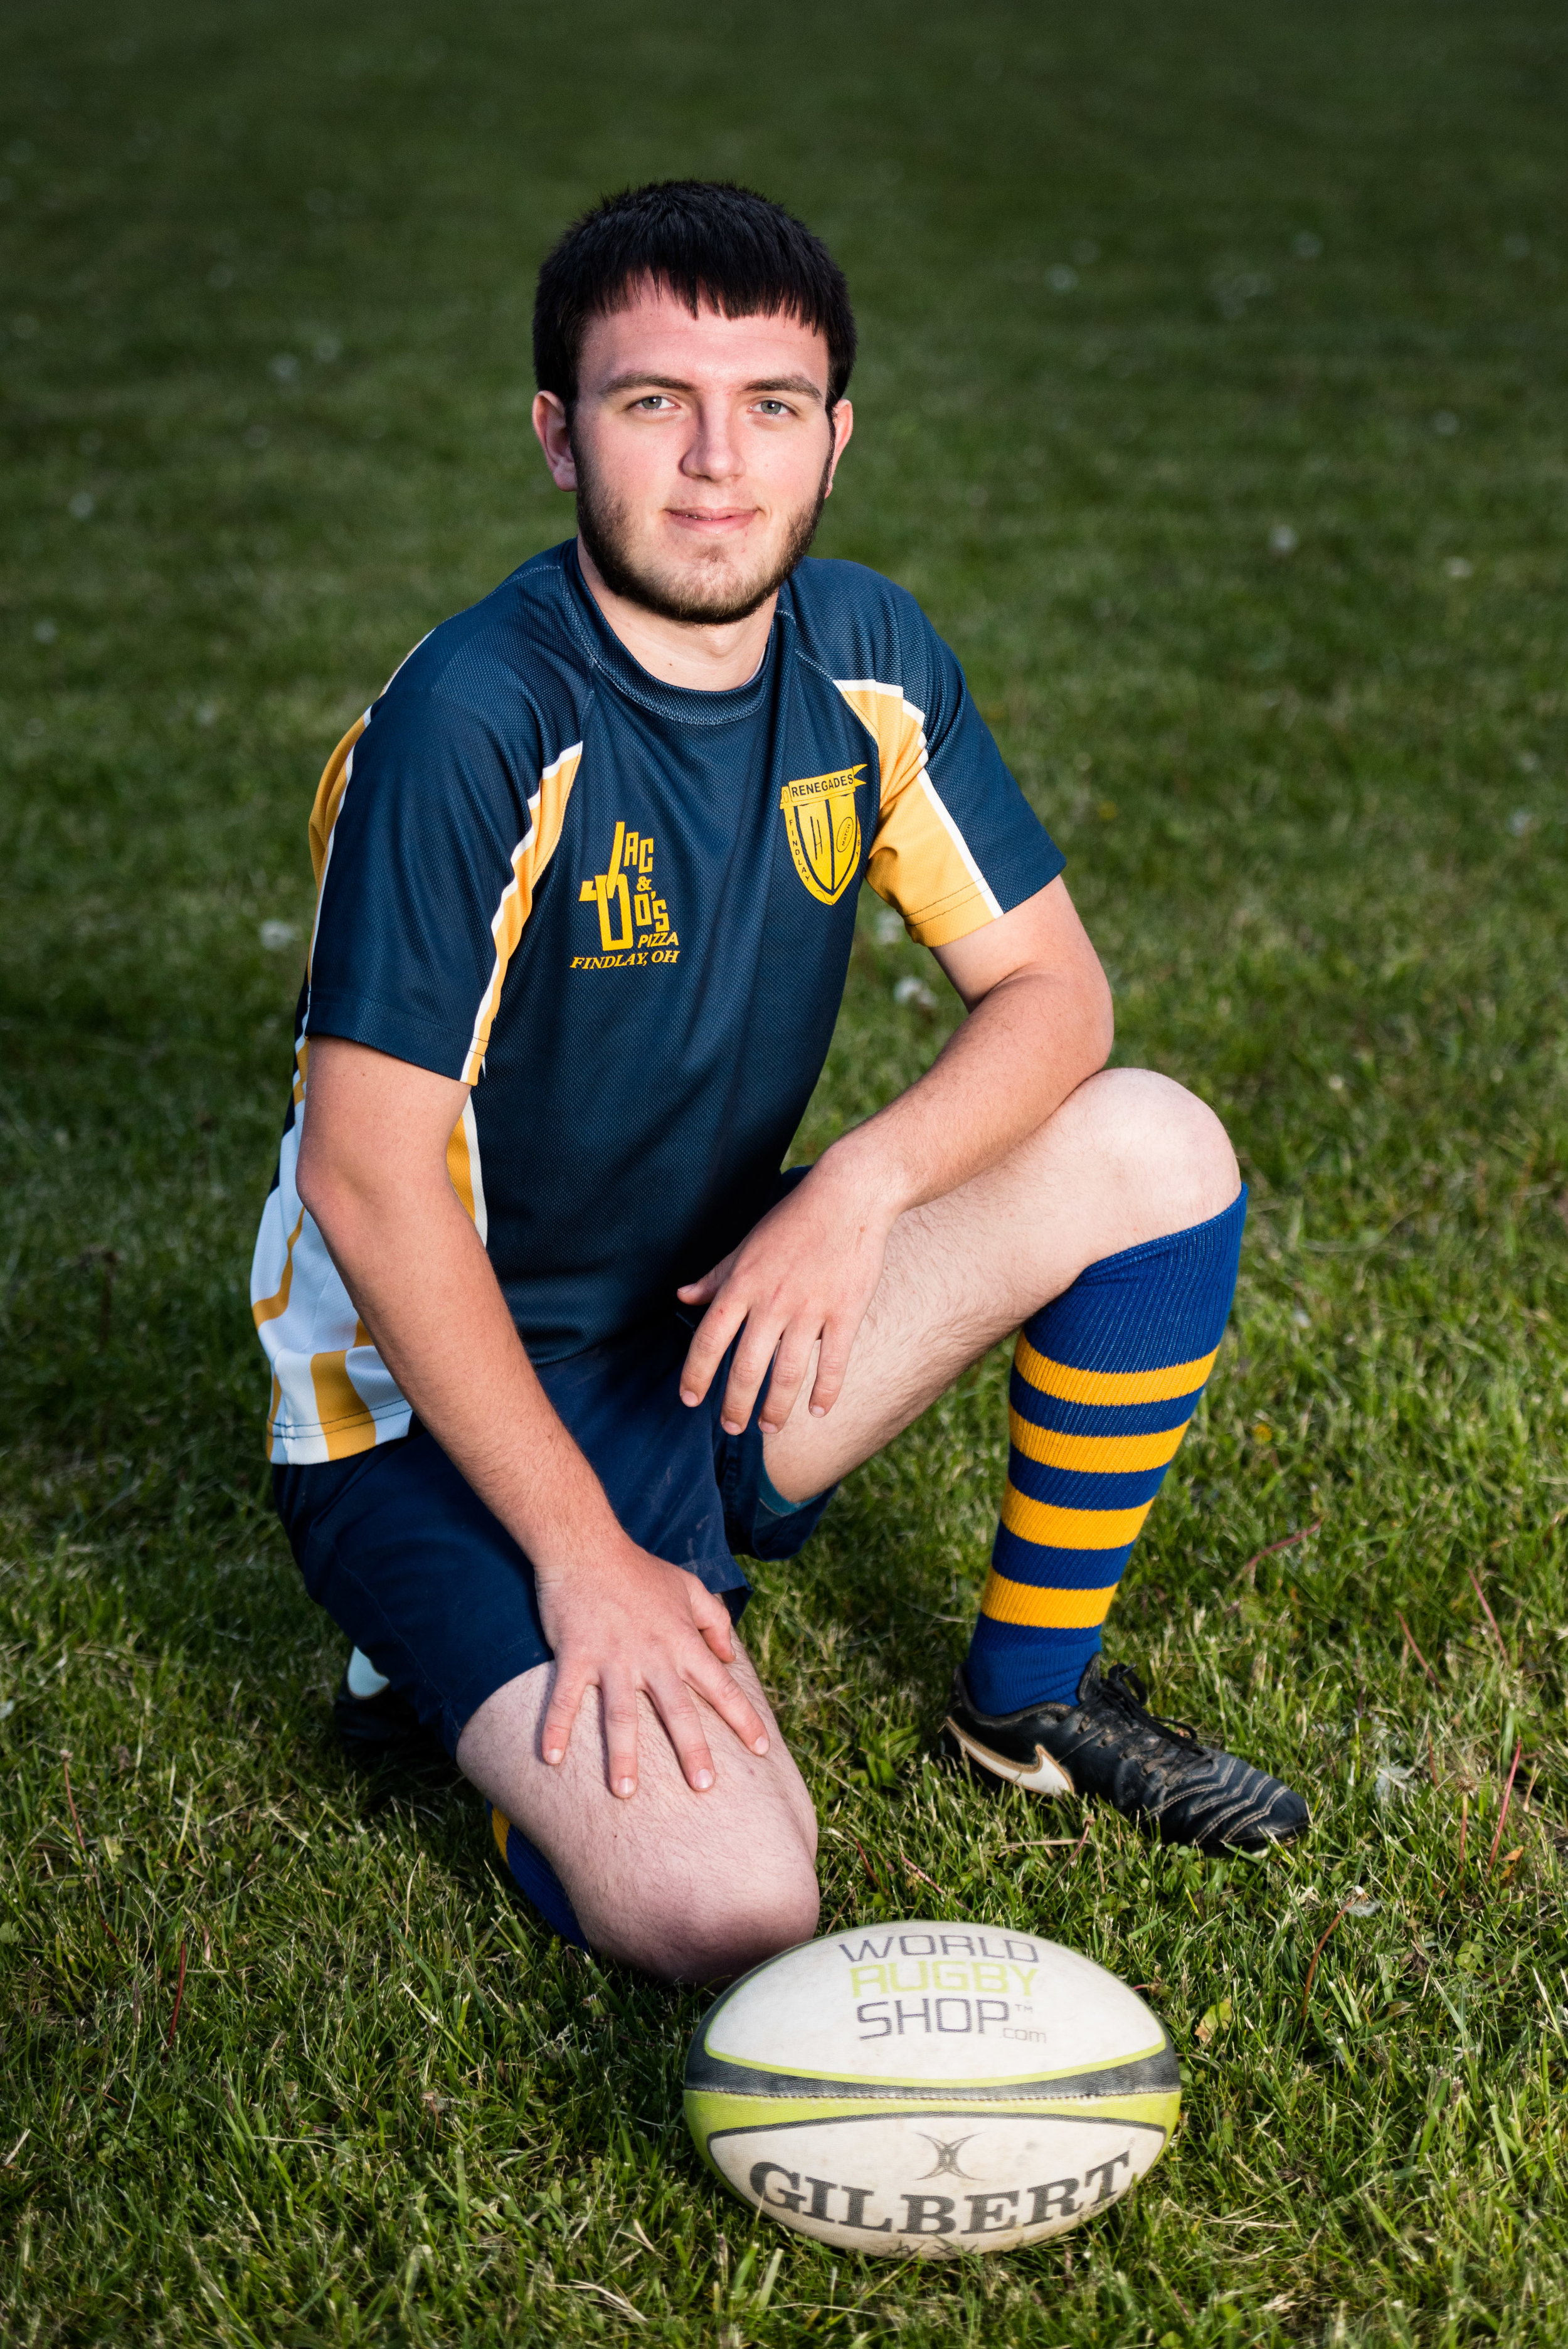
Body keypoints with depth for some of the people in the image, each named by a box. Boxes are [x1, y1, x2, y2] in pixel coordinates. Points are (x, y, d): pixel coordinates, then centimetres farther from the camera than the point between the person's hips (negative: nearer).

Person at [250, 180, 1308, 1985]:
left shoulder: (863, 655, -2)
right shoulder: (473, 722, -24)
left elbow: (1051, 990, 1)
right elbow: (367, 1176, -23)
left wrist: (862, 1185, -20)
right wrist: (586, 1557, -22)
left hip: (718, 1335, 7)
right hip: (448, 1409, -6)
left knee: (1154, 1148, -7)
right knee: (725, 1909, -24)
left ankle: (1031, 1697, 11)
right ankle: (460, 1681, 8)